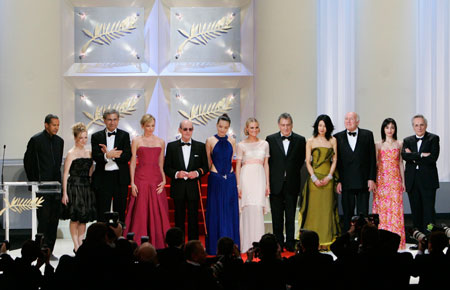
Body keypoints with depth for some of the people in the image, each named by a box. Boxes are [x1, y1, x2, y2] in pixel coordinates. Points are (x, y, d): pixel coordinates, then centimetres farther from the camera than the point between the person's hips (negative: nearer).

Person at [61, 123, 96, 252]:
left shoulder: (89, 153, 12)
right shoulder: (71, 153, -5)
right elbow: (65, 174, -7)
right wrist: (64, 193, -12)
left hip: (86, 188, 6)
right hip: (74, 187, -5)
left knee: (84, 218, 6)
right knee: (75, 218, -5)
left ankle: (81, 243, 14)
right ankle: (76, 245, 1)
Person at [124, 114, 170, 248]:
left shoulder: (160, 142, 12)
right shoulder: (136, 141, 5)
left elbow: (161, 164, 11)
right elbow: (132, 163, 2)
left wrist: (164, 180, -2)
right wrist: (132, 183, -5)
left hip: (156, 179, 2)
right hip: (141, 179, -2)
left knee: (158, 213, 0)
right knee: (140, 213, -3)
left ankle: (158, 244, 5)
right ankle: (139, 245, 1)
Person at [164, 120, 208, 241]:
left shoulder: (200, 146, 6)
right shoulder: (172, 146, 5)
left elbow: (205, 167, 6)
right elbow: (166, 167, 4)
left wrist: (197, 172, -13)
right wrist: (176, 174, -15)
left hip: (193, 188, 0)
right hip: (178, 189, 0)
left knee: (193, 217, 1)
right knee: (179, 217, 6)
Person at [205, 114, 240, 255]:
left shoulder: (232, 141, 8)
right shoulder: (210, 140, -1)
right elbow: (208, 162, 5)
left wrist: (226, 170, 12)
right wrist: (215, 171, 5)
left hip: (230, 179, 3)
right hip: (215, 179, -3)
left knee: (230, 212, 4)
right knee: (216, 212, 0)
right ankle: (215, 247, 4)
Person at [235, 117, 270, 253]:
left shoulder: (264, 144, 12)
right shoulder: (242, 145, 5)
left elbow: (266, 164, 13)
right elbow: (238, 166, 4)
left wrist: (267, 184, 7)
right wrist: (238, 185, -3)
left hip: (260, 178, 2)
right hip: (246, 177, -2)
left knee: (258, 209, -3)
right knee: (248, 209, -7)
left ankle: (257, 243, 4)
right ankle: (247, 245, -2)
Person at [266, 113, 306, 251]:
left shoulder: (300, 140, 3)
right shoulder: (270, 139, 2)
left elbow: (301, 160, 7)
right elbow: (266, 161, 5)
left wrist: (292, 173, 3)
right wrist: (270, 179, 1)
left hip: (292, 183, 0)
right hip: (276, 184, 0)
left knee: (291, 216, 4)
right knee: (277, 216, 5)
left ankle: (290, 243, 9)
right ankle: (278, 243, 11)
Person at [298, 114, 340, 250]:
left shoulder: (332, 140, 8)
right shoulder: (310, 141, 5)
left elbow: (334, 160, 6)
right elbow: (308, 162, 2)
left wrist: (329, 177, -7)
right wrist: (314, 178, -9)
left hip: (328, 179, 1)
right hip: (314, 178, -1)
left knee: (327, 209, 0)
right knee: (313, 208, -3)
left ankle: (326, 242, 2)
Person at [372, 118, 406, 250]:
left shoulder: (399, 144, 8)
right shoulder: (378, 145, 5)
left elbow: (401, 163, 10)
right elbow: (375, 163, 5)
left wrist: (403, 181, 8)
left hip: (395, 179, 1)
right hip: (381, 179, -1)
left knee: (395, 207, -4)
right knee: (381, 207, -2)